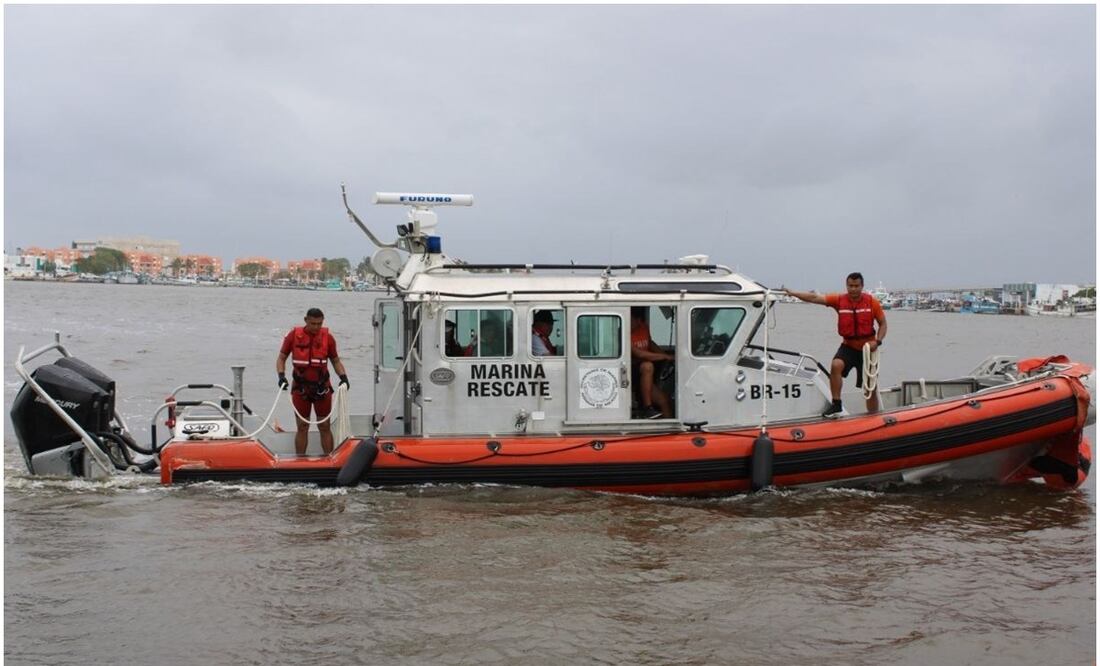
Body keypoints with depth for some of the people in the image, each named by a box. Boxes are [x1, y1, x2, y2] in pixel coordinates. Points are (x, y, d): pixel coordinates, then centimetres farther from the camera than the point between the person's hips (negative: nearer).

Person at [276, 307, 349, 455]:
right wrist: (281, 375, -13)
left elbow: (336, 361, 9)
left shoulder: (328, 337, -1)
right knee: (302, 427, 6)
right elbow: (281, 358, 3)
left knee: (325, 427, 4)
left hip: (322, 388, 0)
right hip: (301, 388, 0)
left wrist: (343, 377, -7)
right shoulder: (294, 335, -3)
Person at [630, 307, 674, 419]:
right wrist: (665, 357, -25)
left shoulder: (644, 328, 2)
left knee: (664, 400, -6)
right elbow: (638, 354, -29)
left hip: (645, 379, 7)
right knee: (647, 366, -33)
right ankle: (647, 409, -30)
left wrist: (665, 354, 8)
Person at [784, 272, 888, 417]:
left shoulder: (872, 302, -8)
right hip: (848, 345, 1)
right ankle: (836, 404, -21)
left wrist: (877, 341, -16)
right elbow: (814, 298, -14)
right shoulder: (839, 300, -7)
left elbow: (883, 324, 0)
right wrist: (792, 293, -23)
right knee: (836, 365, -30)